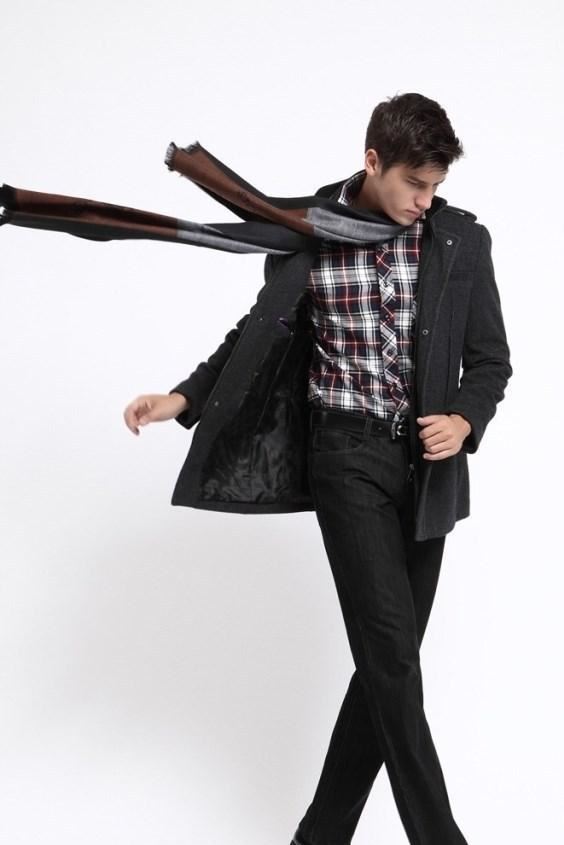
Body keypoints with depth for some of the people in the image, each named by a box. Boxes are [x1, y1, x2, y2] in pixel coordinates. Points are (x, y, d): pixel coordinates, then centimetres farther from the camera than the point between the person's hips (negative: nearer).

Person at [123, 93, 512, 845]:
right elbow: (262, 331, 10)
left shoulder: (463, 239, 1)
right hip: (347, 455, -3)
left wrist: (465, 420, -14)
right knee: (392, 650, -10)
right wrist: (185, 397, 0)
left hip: (428, 463, 3)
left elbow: (490, 359, 6)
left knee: (389, 654, 7)